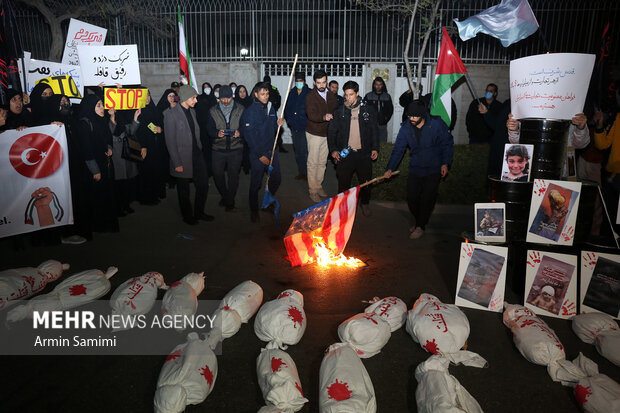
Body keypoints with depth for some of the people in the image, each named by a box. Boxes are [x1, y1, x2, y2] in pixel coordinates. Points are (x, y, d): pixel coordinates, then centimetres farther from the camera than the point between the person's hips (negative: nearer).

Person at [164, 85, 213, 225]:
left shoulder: (192, 111, 10)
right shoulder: (171, 114, -12)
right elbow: (170, 141, -13)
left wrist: (200, 152, 10)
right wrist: (177, 163, -15)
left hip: (197, 156, 6)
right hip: (183, 159, -6)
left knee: (203, 186, 10)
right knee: (184, 191, 9)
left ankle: (199, 212, 29)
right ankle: (187, 216, 27)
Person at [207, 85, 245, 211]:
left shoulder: (240, 110, 1)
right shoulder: (213, 111, 4)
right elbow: (209, 129, 5)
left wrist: (240, 133, -17)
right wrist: (217, 133, -17)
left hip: (235, 149, -1)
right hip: (218, 149, 1)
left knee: (233, 175, 3)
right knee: (217, 174, 6)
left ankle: (230, 201, 20)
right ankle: (224, 196, 31)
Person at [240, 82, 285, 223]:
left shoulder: (270, 108, 7)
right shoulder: (250, 112, -13)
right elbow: (249, 136, -15)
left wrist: (278, 124, -5)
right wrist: (260, 155, -16)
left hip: (272, 150, 6)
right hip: (257, 153, -6)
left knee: (276, 178, 12)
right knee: (256, 183, 4)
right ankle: (254, 210, 22)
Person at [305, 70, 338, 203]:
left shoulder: (331, 96, 6)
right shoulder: (310, 96, -13)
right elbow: (311, 114, -28)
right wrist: (323, 117, -47)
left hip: (327, 133, 6)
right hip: (314, 134, -5)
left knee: (322, 162, 14)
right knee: (313, 163, 0)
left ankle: (319, 185, 28)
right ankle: (312, 190, 8)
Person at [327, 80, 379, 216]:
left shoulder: (368, 110, 1)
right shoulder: (339, 111, 1)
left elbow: (374, 131, 7)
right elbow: (331, 131, 5)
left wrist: (375, 148, -1)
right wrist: (333, 149, -5)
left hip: (364, 154, 1)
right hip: (345, 154, 0)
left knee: (365, 181, 10)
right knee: (343, 182, 5)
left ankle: (364, 203, 33)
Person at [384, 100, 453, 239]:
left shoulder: (436, 124, -13)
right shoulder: (406, 128, -6)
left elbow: (448, 143, -2)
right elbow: (398, 149, -4)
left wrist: (445, 163, -8)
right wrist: (390, 168, -13)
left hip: (433, 169, -3)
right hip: (415, 169, 3)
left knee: (427, 199, -5)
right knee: (411, 198, 4)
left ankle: (420, 226, 13)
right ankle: (419, 221, 29)